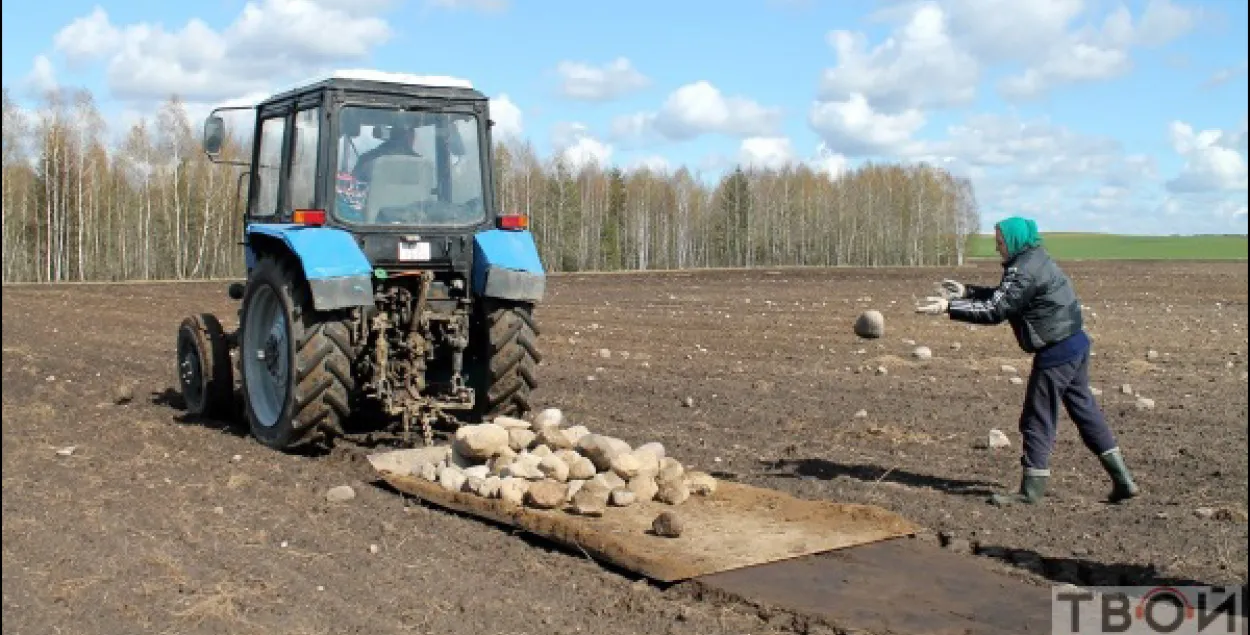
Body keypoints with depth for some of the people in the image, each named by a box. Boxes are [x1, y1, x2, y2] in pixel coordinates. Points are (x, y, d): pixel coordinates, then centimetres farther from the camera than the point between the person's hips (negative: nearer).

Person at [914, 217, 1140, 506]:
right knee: (1085, 410, 16)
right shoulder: (1035, 260, 13)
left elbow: (995, 310, -22)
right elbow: (1003, 296, 19)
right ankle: (1123, 480, 21)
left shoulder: (1024, 270, -18)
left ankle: (1031, 490, 8)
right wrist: (966, 291, 14)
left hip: (1056, 352, -10)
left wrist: (949, 306, -22)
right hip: (1075, 344, 10)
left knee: (1038, 420, 0)